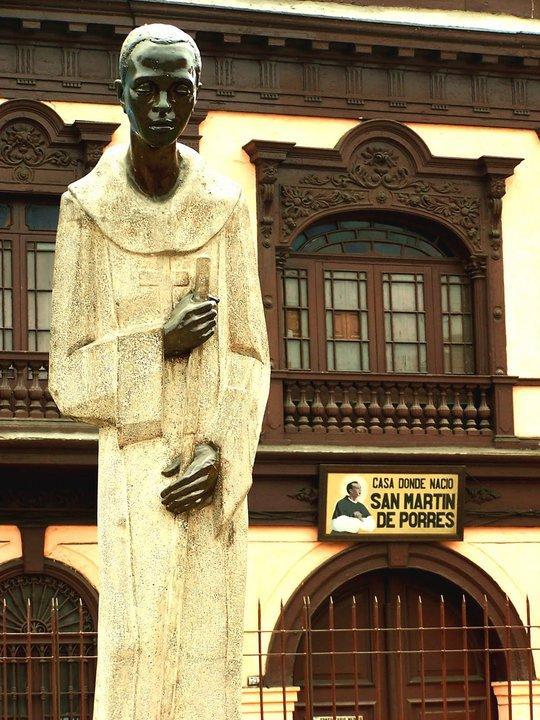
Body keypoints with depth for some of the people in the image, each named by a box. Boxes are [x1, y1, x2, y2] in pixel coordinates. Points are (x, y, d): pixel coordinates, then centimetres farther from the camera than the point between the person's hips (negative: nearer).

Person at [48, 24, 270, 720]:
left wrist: (218, 455, -11)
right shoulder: (85, 209, 0)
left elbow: (248, 358, 5)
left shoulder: (225, 207, 6)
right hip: (132, 470, -2)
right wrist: (161, 345, -14)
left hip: (216, 472, 2)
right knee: (137, 661, -12)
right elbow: (70, 377, 0)